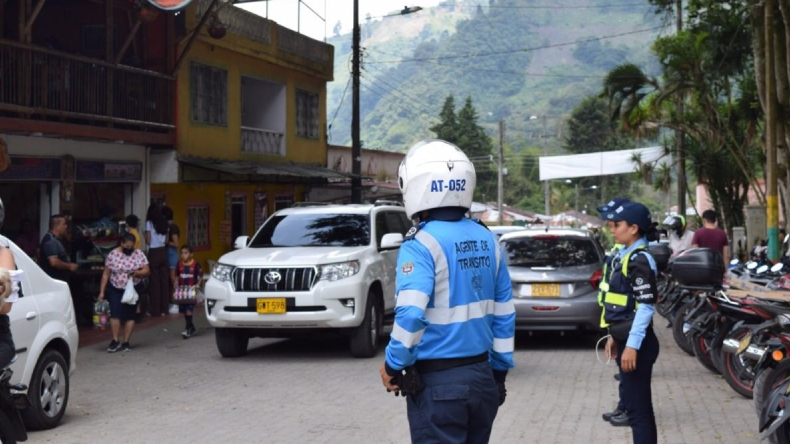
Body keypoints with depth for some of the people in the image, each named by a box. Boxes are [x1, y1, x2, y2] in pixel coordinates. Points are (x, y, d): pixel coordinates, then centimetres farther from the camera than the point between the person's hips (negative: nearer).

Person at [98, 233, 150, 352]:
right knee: (115, 314, -11)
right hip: (115, 289, 0)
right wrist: (102, 291, -3)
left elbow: (147, 270, -4)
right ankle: (115, 341, -4)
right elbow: (106, 274, 0)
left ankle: (126, 342, 10)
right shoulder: (112, 255, -3)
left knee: (130, 316, 3)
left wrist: (137, 273, -24)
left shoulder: (139, 254, -3)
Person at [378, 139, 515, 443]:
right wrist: (500, 367, 18)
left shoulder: (421, 243, -14)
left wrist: (393, 365, -8)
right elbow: (504, 313, 9)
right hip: (482, 375, 6)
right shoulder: (486, 240, 6)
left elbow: (411, 315, -23)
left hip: (438, 383, -6)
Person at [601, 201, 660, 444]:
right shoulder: (624, 256, 14)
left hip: (636, 344, -10)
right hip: (625, 340, 10)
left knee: (639, 409, -6)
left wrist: (632, 345, -22)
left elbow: (646, 306, -20)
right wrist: (614, 336, 19)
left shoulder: (640, 260, -15)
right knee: (636, 406, 15)